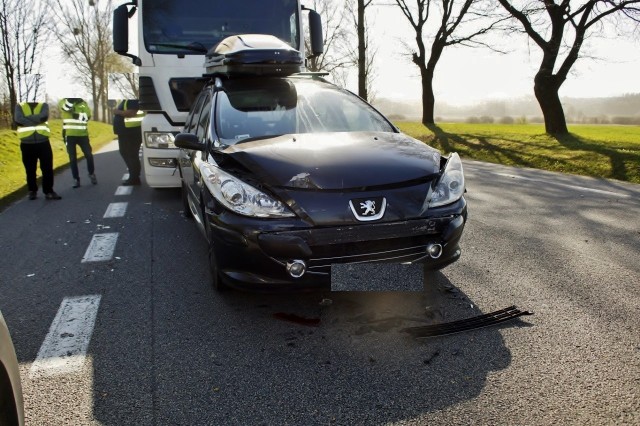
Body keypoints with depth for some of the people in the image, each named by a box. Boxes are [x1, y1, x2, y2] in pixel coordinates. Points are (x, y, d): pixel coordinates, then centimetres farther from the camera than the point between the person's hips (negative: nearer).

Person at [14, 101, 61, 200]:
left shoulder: (44, 105, 6)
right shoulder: (20, 106, 6)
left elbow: (44, 117, -15)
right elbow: (18, 119, -13)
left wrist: (27, 118, -13)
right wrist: (37, 121, -14)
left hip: (43, 142, 0)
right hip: (27, 144, 0)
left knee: (47, 168, 0)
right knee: (30, 169, 8)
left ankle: (48, 191, 9)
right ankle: (32, 191, 22)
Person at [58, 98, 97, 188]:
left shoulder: (83, 103, 8)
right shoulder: (63, 102, 2)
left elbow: (87, 116, -5)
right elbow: (66, 107, -21)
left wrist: (77, 115, -16)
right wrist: (72, 98, -19)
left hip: (83, 134, 1)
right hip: (69, 135, -1)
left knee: (89, 155, -2)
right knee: (73, 158, 3)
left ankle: (92, 174, 21)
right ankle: (76, 179, 13)